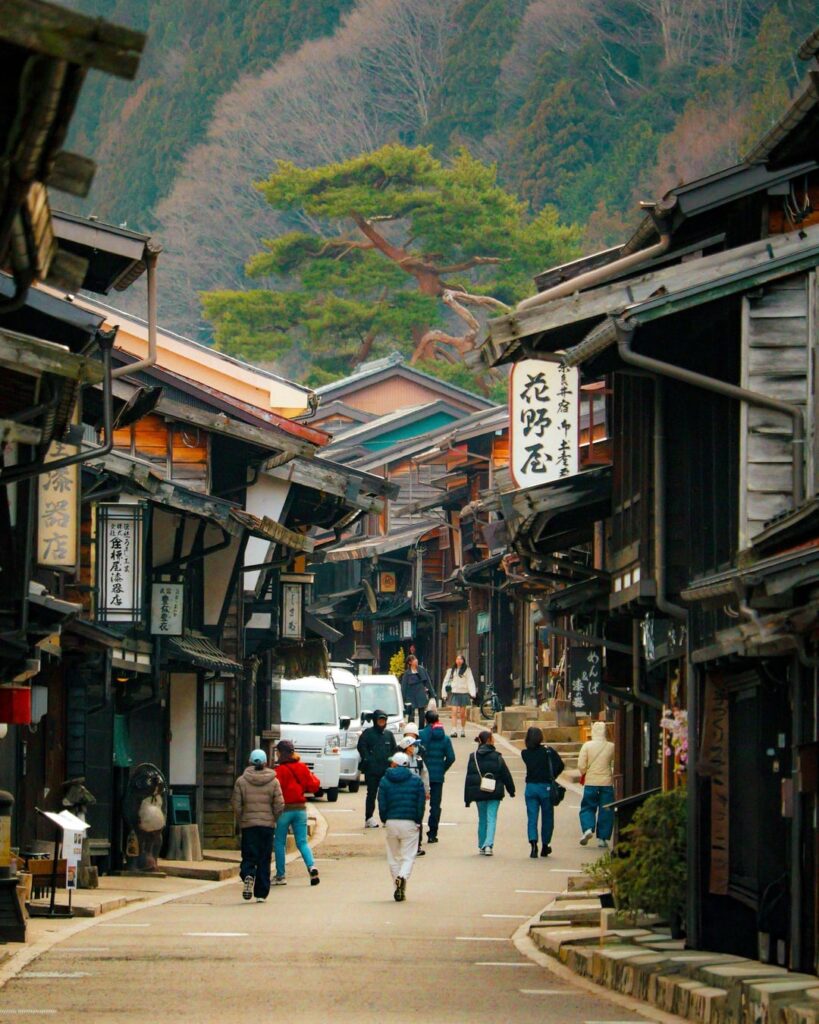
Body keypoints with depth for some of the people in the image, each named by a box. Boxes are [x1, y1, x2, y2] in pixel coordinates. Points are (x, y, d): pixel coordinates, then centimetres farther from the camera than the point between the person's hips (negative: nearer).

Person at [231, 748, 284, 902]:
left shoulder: (241, 781, -4)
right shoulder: (273, 782, -2)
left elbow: (236, 805, -4)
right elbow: (279, 806, -3)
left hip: (248, 825, -1)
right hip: (267, 825, 1)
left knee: (249, 856, 5)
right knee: (264, 860, 7)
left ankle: (248, 876, -26)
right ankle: (261, 894, 6)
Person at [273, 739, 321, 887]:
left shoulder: (280, 770, -12)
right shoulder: (302, 768, 3)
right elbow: (314, 786, 4)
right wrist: (313, 777, 23)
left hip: (285, 809, -5)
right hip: (301, 808, 5)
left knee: (279, 843, 8)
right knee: (302, 842, 7)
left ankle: (280, 876, 9)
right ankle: (312, 867, -16)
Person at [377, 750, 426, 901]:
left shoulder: (385, 781, 1)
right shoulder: (416, 780, 1)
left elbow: (382, 805, -1)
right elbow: (421, 803, -1)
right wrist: (418, 821, 8)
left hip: (391, 822, 1)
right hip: (410, 823, -1)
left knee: (394, 858, 13)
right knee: (408, 856, 1)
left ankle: (399, 890, 12)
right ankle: (402, 877, -28)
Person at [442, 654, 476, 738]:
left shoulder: (467, 670, 2)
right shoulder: (451, 670, 10)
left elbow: (470, 682, -4)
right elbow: (446, 681, 14)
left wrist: (472, 694, -14)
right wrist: (445, 693, 9)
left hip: (463, 693, -2)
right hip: (454, 693, 2)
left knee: (462, 713, 6)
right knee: (454, 712, -9)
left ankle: (463, 730, 21)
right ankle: (454, 731, -14)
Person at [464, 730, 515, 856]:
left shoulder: (473, 757, 1)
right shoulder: (497, 757, -7)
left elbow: (469, 778, 2)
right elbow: (506, 775, -3)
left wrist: (467, 798, 6)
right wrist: (511, 790, 11)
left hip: (478, 793, 3)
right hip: (494, 793, -3)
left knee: (482, 819, 16)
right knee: (491, 819, -2)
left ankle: (481, 846, 19)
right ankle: (489, 844, -18)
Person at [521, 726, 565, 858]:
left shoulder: (525, 753, 0)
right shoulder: (548, 751, -7)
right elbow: (560, 765, -12)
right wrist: (552, 777, 1)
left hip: (530, 787, 2)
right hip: (545, 787, -2)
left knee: (531, 818, 2)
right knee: (547, 818, 12)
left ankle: (533, 843, -19)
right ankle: (545, 846, 19)